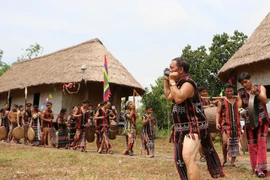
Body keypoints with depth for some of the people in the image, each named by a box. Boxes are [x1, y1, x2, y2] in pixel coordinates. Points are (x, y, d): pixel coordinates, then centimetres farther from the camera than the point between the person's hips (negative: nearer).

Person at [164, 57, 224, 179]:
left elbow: (178, 98, -32)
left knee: (188, 158, -27)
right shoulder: (179, 83, 14)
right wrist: (166, 80, 16)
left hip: (193, 127, -10)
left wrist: (172, 81, -21)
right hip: (182, 128, 10)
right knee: (180, 159, 18)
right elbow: (168, 97, 23)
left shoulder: (188, 83, -17)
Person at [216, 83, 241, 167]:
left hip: (236, 124, 3)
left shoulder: (237, 100, 15)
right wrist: (217, 122, -10)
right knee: (225, 142, -16)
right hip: (225, 124, -3)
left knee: (235, 143, 3)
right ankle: (224, 158, 7)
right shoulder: (222, 101, 6)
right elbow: (218, 113, 3)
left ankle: (233, 161, 13)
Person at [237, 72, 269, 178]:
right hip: (249, 122, 2)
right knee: (251, 145, 5)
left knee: (261, 143, -10)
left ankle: (261, 168, -7)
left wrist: (256, 93, -32)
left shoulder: (260, 88, 1)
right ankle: (255, 168, 17)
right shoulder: (241, 93, 6)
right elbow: (239, 107, 5)